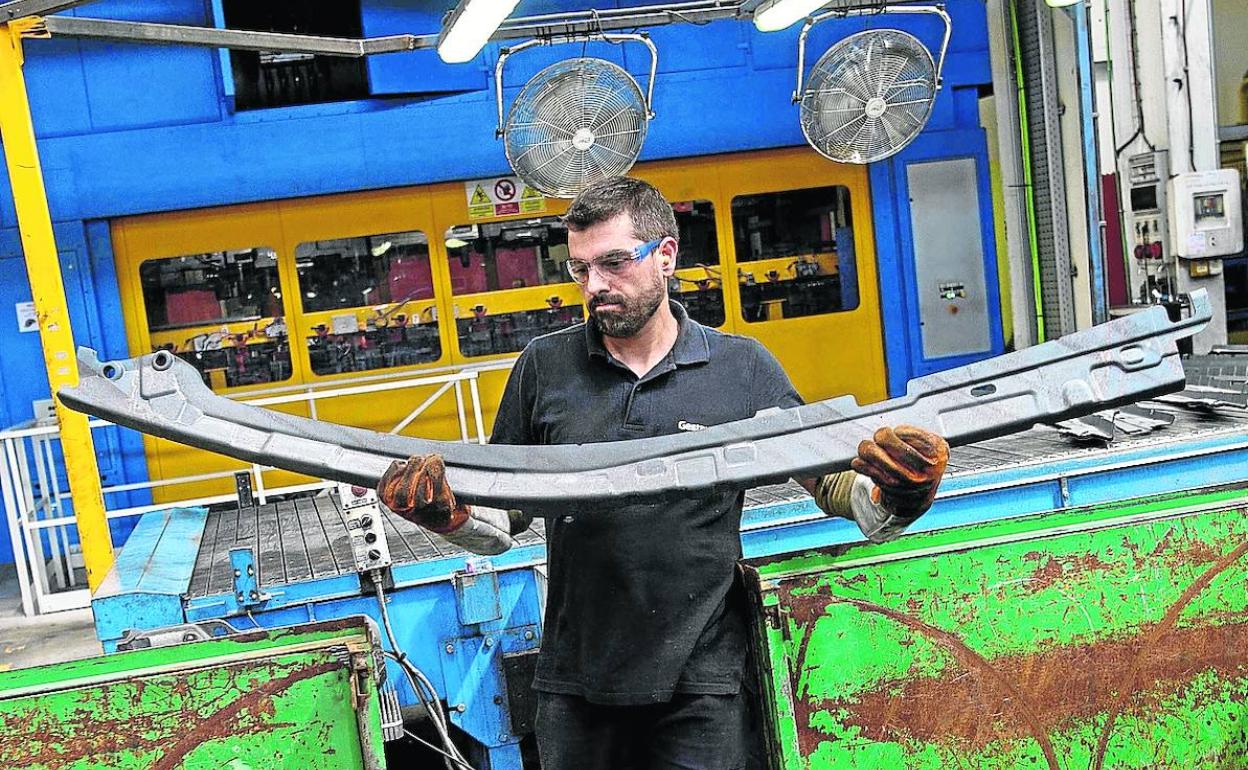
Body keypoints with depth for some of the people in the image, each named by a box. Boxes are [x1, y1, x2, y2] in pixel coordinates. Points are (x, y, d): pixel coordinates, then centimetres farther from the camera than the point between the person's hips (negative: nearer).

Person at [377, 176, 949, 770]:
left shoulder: (745, 368, 0)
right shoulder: (543, 368, 3)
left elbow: (833, 485, 2)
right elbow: (503, 515, 8)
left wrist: (894, 498, -18)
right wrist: (448, 513, -12)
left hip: (701, 681, -1)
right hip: (575, 679, 2)